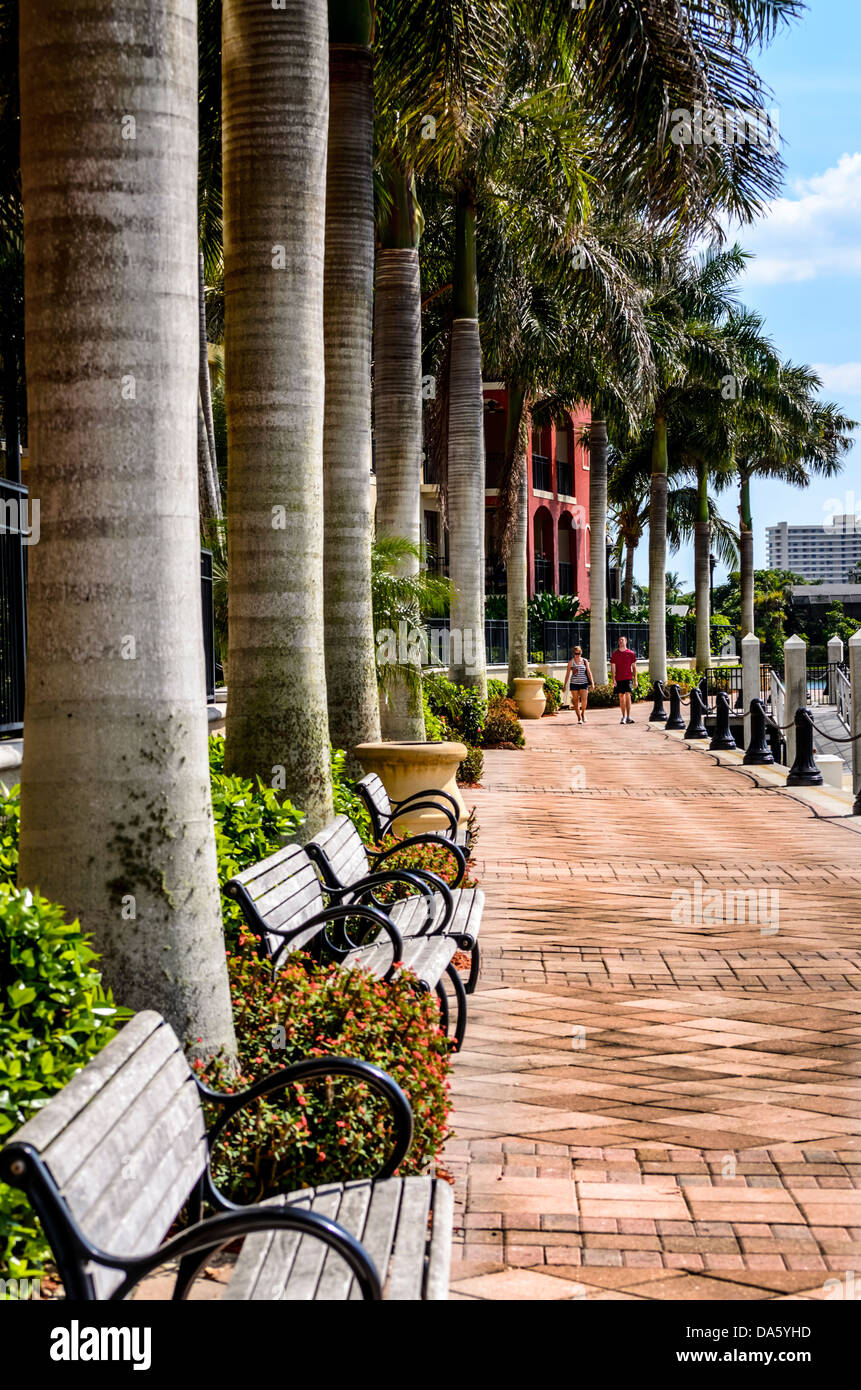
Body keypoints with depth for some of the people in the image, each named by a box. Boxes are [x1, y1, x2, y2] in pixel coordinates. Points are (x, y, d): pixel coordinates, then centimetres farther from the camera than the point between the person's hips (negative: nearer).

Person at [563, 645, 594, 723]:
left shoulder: (585, 661, 6)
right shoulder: (571, 662, 4)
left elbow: (589, 672, 8)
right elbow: (567, 674, 6)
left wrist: (592, 683, 2)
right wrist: (565, 685, 4)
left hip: (584, 683, 0)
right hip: (574, 683, 0)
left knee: (584, 700, -14)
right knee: (576, 701, -1)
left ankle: (583, 713, 12)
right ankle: (579, 718, 8)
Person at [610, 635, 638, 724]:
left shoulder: (631, 653, 5)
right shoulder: (615, 654, 7)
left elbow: (634, 667, 8)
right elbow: (613, 667, 6)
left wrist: (635, 679, 2)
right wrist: (613, 679, -3)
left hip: (628, 678, -2)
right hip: (619, 679, 2)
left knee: (628, 695, -12)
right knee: (621, 697, 4)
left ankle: (628, 717, -11)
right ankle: (623, 717, 11)